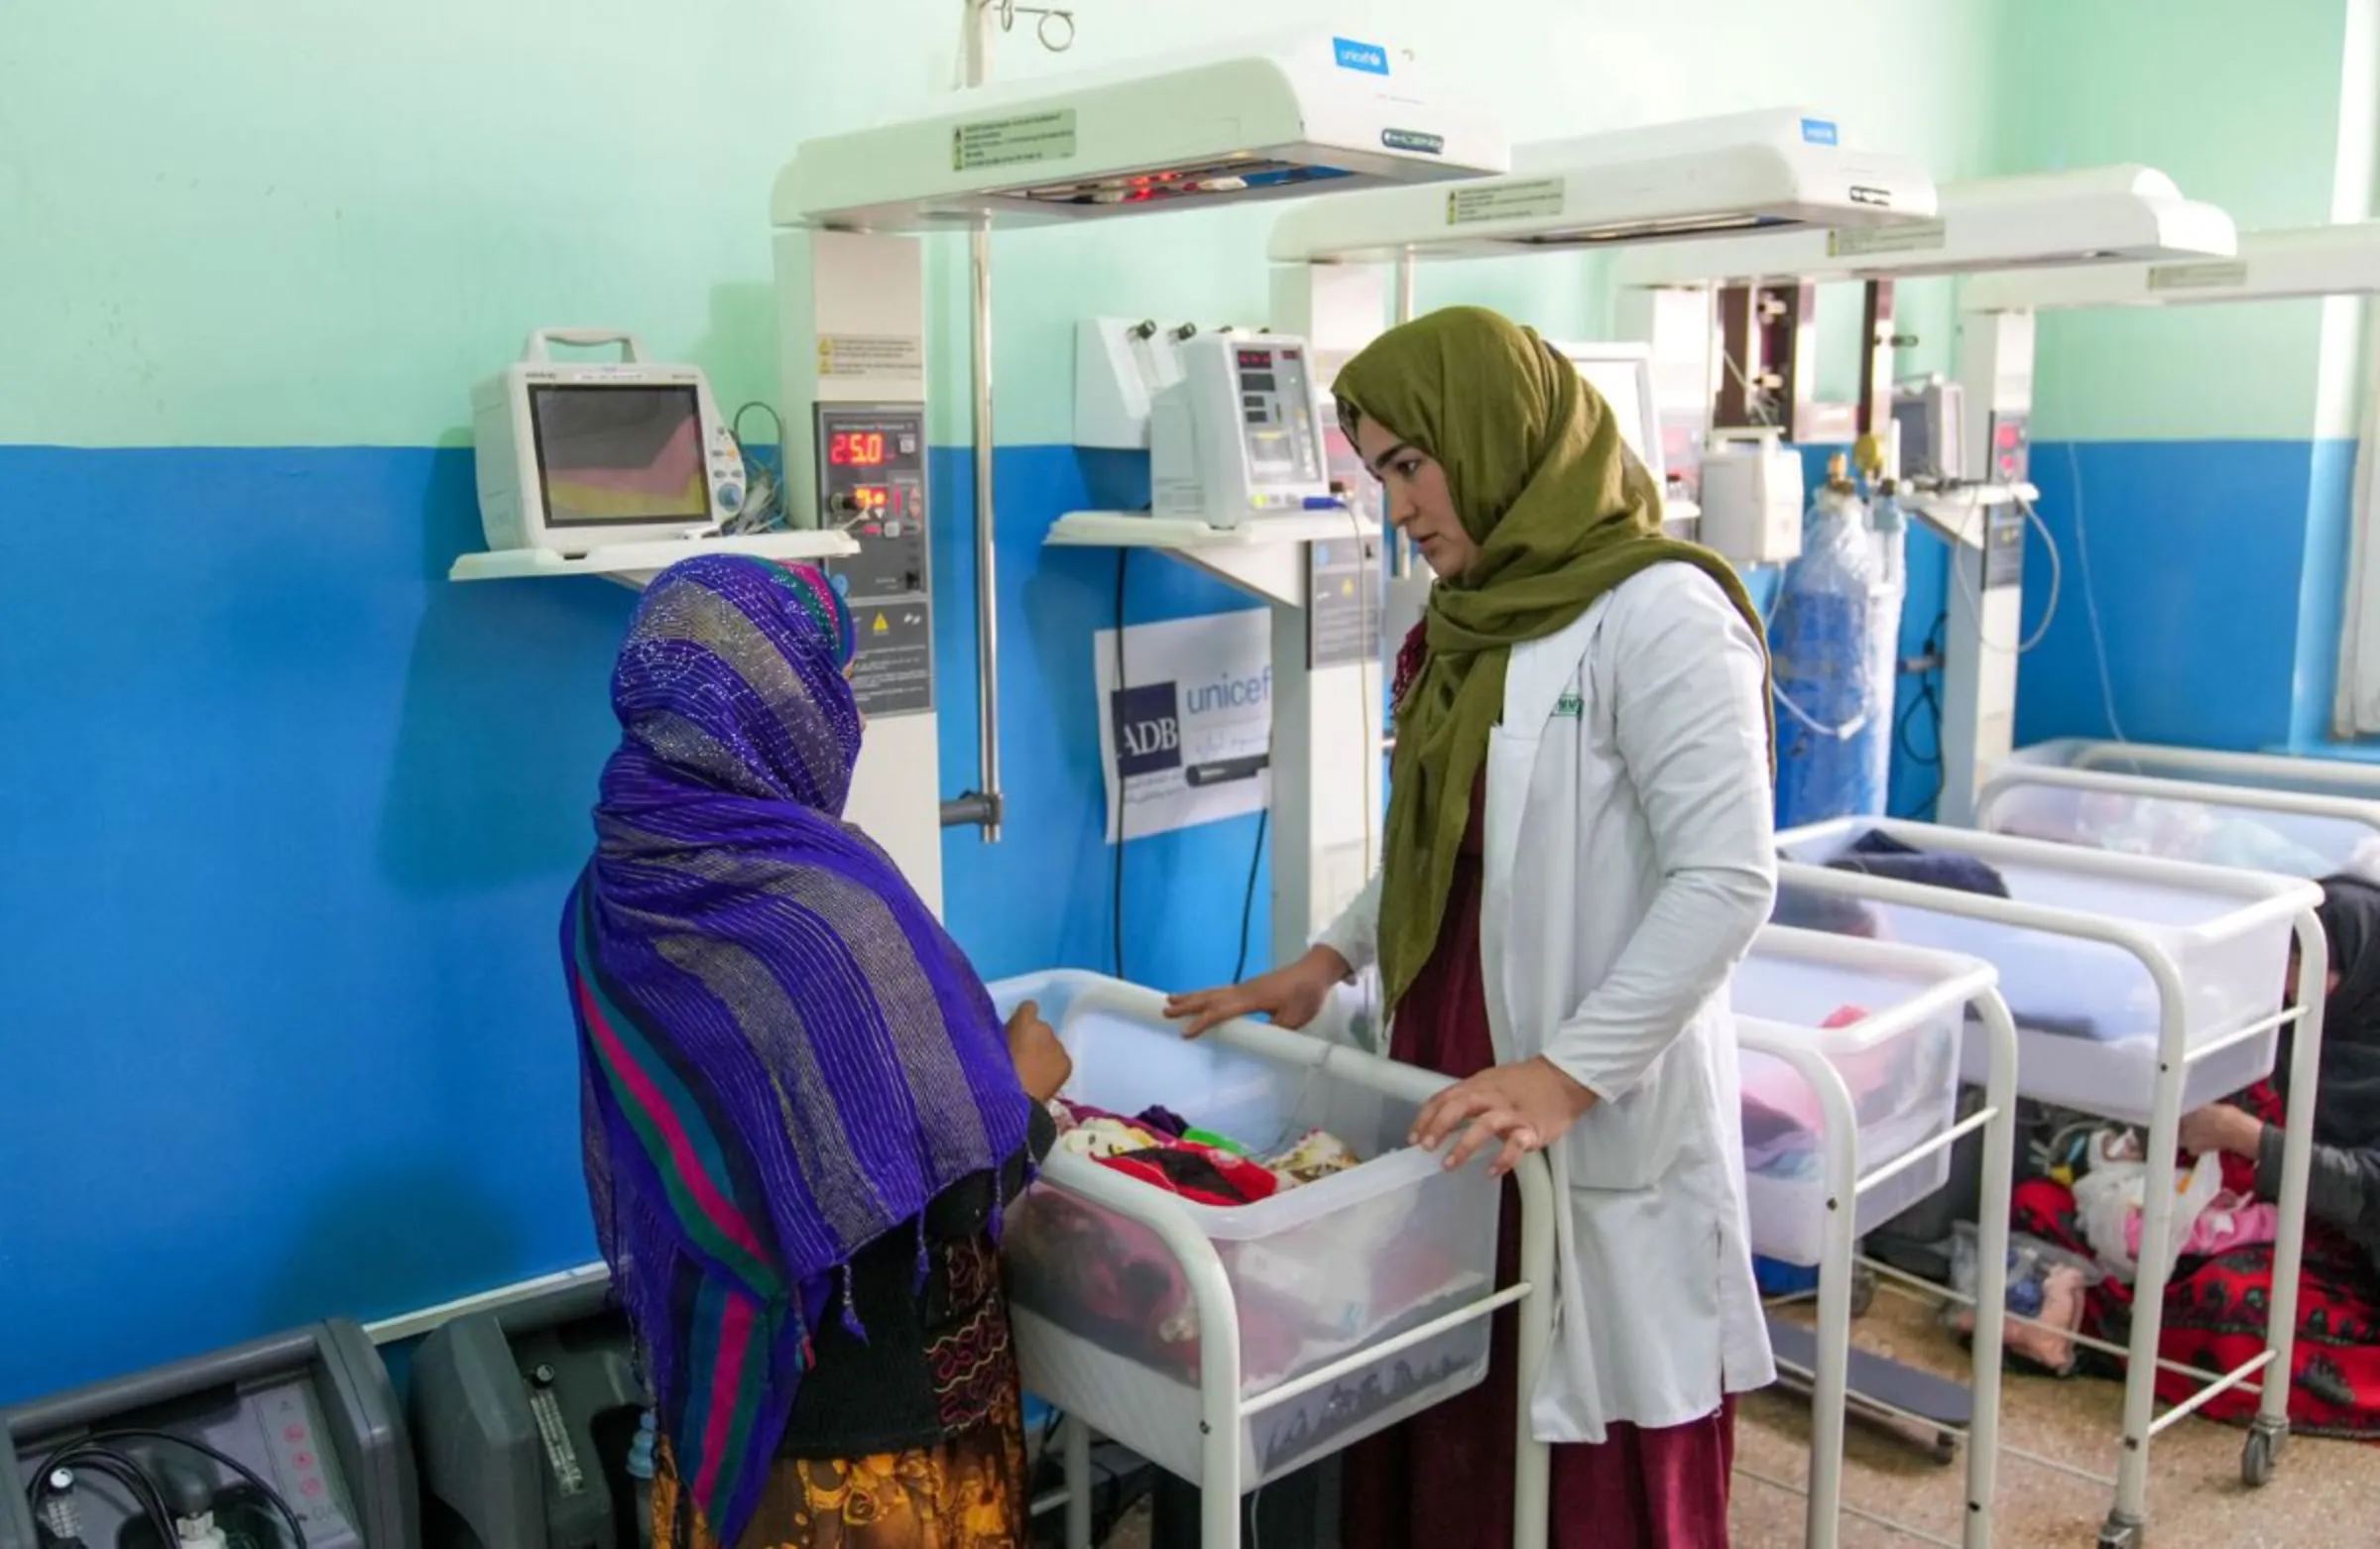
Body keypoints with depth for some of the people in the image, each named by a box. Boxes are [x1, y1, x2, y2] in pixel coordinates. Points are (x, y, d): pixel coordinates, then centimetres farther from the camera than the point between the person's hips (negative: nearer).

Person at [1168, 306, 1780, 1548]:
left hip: (1600, 1127, -7)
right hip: (1452, 1088, 8)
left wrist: (1566, 1075, -25)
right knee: (1442, 1450, 13)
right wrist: (1328, 961, 12)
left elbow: (1726, 881, -20)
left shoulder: (1657, 614, -14)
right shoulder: (1476, 614, 12)